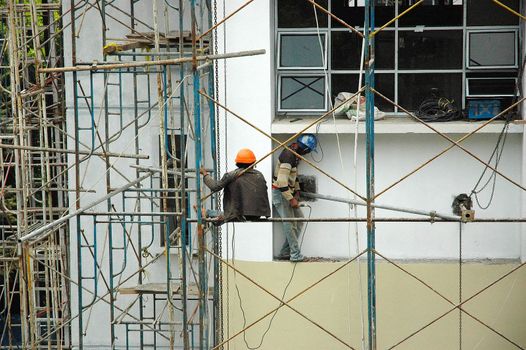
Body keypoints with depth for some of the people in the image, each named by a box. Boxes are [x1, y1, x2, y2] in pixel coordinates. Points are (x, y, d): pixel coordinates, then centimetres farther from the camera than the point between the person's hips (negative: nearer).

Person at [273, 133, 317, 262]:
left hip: (288, 192, 10)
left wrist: (297, 191, 13)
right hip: (280, 193, -10)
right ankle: (295, 255, -3)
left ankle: (285, 253, 10)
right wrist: (291, 199, -22)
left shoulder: (296, 154, 9)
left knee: (299, 219, 8)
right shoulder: (288, 155, -23)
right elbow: (282, 180, -27)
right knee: (290, 225, -7)